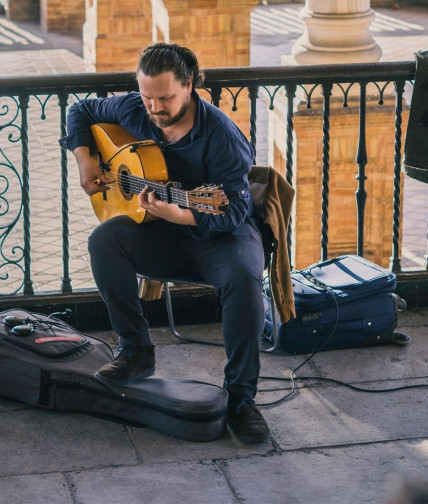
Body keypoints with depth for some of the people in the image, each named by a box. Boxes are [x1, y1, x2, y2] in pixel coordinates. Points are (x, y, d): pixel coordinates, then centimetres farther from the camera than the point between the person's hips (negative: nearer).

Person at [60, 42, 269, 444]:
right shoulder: (132, 110, -5)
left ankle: (240, 398, -25)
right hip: (159, 234, 4)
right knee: (104, 240, -25)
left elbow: (235, 210, -25)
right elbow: (81, 111, 15)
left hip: (220, 234, -4)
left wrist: (179, 215, -40)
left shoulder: (220, 136, -22)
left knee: (245, 277, -36)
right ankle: (136, 350, -10)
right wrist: (85, 160, -1)